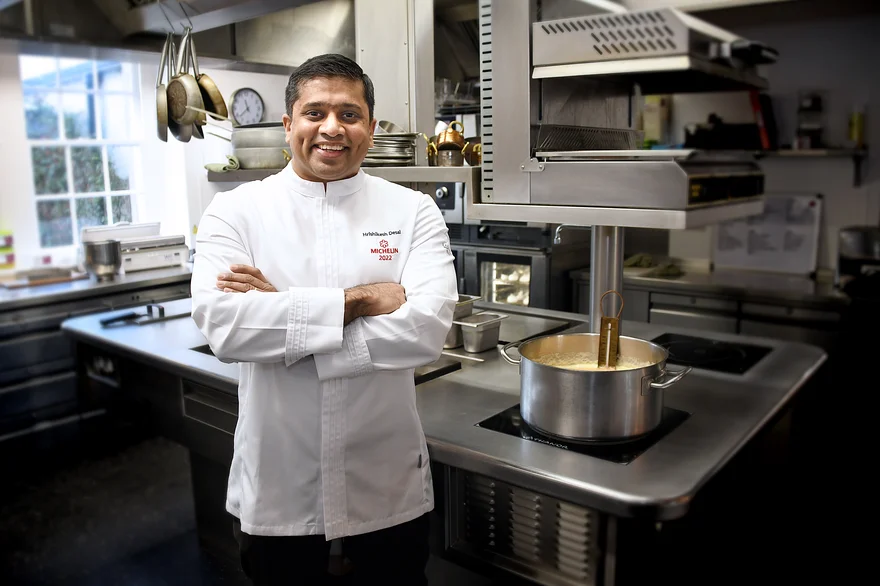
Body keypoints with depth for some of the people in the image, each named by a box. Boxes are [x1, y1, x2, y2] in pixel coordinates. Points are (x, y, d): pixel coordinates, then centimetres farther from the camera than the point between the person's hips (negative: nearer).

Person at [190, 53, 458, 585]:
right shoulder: (236, 212, -4)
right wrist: (358, 300, -22)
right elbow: (223, 324, -20)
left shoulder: (413, 212, -5)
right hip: (277, 484, 0)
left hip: (388, 480, 1)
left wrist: (282, 310, -19)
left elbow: (427, 327, -19)